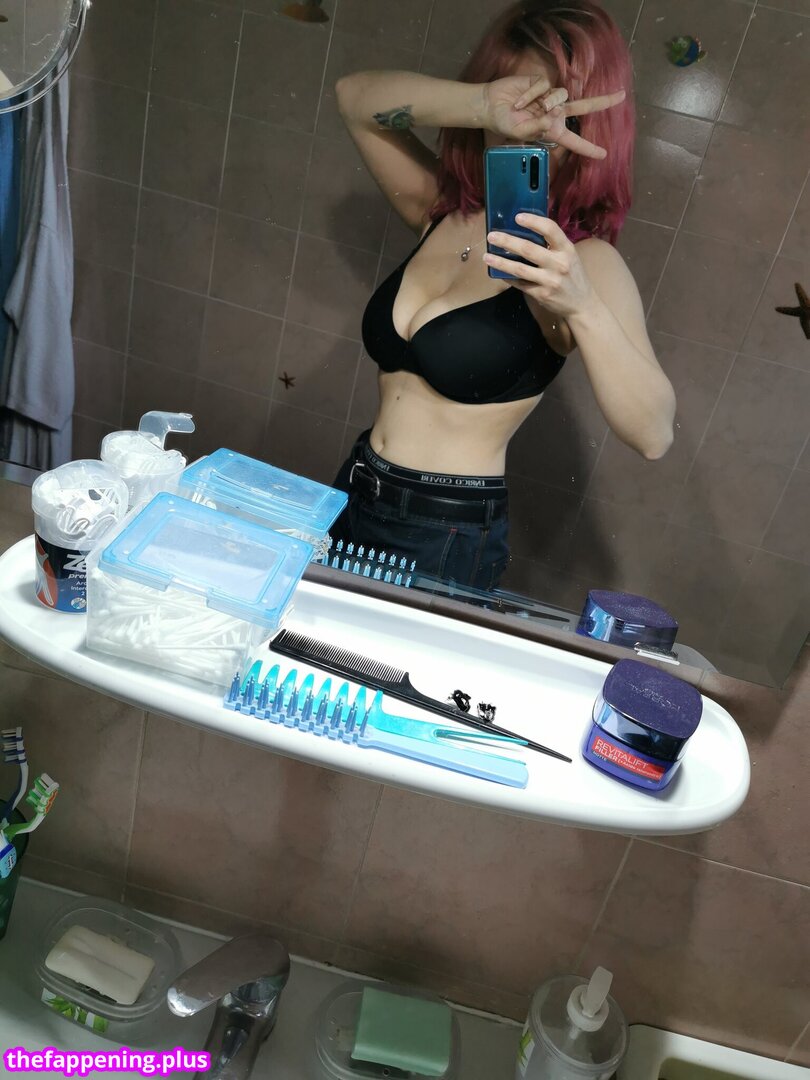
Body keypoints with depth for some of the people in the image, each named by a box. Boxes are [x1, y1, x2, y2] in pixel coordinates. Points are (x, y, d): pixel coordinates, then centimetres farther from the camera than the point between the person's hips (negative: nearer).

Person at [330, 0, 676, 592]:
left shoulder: (583, 260, -12)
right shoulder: (445, 212, 5)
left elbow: (653, 435, -22)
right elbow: (356, 97, -3)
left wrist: (581, 307, -37)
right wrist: (482, 105, -19)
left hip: (449, 537, -6)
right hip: (352, 497, 6)